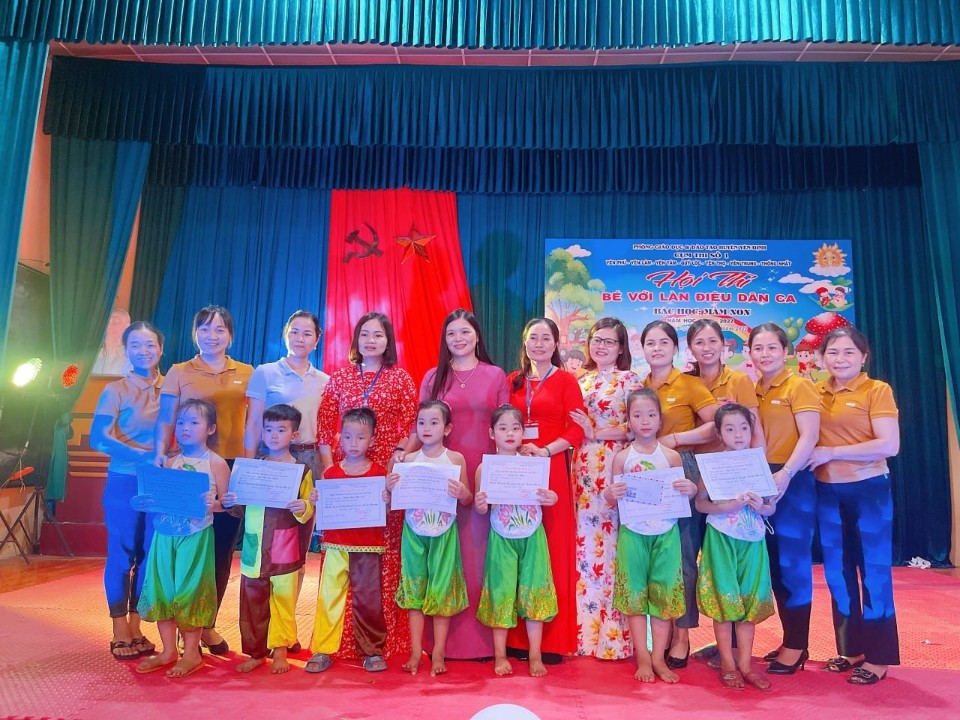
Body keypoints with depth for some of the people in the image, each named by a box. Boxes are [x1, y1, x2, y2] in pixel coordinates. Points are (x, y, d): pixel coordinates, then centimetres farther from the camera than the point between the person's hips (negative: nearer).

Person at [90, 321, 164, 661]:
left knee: (152, 554, 9)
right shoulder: (116, 390, -4)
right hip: (124, 483, -3)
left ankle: (136, 628, 22)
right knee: (122, 555, 5)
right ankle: (120, 632, 17)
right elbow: (99, 438, -13)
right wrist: (145, 453, -22)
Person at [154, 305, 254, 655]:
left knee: (223, 548, 9)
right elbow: (166, 422, 1)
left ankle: (208, 624, 24)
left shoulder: (247, 374, 8)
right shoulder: (179, 373, 4)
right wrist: (160, 456, -14)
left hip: (234, 469, 2)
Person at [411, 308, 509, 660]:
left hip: (484, 474, -1)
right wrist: (406, 452, -8)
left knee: (478, 550, 2)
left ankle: (481, 637, 15)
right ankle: (444, 639, 14)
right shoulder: (433, 377, 10)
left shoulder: (495, 375, 7)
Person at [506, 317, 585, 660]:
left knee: (552, 544, -1)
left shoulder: (566, 381, 4)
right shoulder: (512, 381, 14)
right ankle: (517, 634, 14)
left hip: (551, 468, -3)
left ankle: (552, 638, 9)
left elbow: (576, 429, -4)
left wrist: (546, 450, -17)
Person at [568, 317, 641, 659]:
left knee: (611, 539, -5)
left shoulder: (629, 380, 1)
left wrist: (597, 433, -12)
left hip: (615, 466, -5)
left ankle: (614, 634, 7)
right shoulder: (579, 380, 15)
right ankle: (586, 629, 16)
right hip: (583, 465, 5)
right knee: (584, 539, 5)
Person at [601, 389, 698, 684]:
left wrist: (690, 489, -14)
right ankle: (642, 657, 19)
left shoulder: (671, 456, 1)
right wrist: (610, 494, -18)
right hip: (632, 533, 0)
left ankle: (658, 657, 20)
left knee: (663, 593, 6)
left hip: (665, 533, 1)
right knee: (634, 593, 6)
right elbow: (613, 500, 4)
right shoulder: (622, 457, 0)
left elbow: (683, 493, 7)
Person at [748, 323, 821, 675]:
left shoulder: (799, 385, -6)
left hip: (793, 483, -6)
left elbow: (809, 436, -15)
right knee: (773, 563, 11)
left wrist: (785, 473, -26)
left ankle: (796, 646, 11)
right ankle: (790, 641, 24)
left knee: (792, 562, -1)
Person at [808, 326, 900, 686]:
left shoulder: (877, 390, -7)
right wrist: (810, 458, -7)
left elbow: (889, 445, -17)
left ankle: (878, 656, 16)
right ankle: (850, 648, 27)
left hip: (869, 490, -5)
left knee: (873, 570, 3)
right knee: (837, 571, 12)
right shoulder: (816, 392, 6)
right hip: (827, 492, 5)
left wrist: (830, 453, -17)